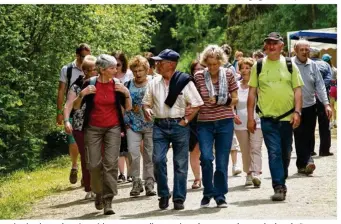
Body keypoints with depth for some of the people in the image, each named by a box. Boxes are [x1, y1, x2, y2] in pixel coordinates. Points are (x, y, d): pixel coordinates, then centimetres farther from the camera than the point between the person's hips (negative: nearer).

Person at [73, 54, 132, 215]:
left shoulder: (117, 84, 1)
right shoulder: (90, 84, -4)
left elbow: (128, 108, 5)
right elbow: (76, 106, 1)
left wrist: (127, 93, -11)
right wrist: (82, 94, -17)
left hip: (113, 128, 1)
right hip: (93, 129, -1)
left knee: (111, 163, -11)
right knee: (94, 164, -2)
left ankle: (108, 201, -8)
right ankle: (99, 193, 26)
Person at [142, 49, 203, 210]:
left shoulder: (184, 82, -3)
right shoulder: (154, 83, 8)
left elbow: (197, 104, -1)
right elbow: (146, 102, 17)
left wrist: (186, 120, -7)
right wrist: (147, 110, -5)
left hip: (179, 126, -3)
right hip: (160, 126, 3)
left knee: (180, 164, 3)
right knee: (158, 160, -9)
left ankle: (179, 198, 11)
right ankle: (163, 195, 7)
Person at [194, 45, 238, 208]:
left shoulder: (228, 74, 3)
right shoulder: (199, 76, 1)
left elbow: (235, 99, 8)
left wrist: (224, 101, -9)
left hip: (225, 122, 1)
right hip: (205, 123, -1)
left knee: (222, 162, 2)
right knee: (206, 157, -16)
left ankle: (220, 196, 16)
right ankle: (208, 192, 5)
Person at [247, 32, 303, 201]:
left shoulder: (289, 65, 6)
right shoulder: (258, 66, 5)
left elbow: (297, 90, 4)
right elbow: (252, 92, 5)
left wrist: (297, 112, -8)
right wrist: (250, 117, 0)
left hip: (287, 117, 2)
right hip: (268, 118, -2)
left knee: (285, 153, 10)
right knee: (274, 152, -10)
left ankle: (281, 183, 27)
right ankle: (279, 187, -12)